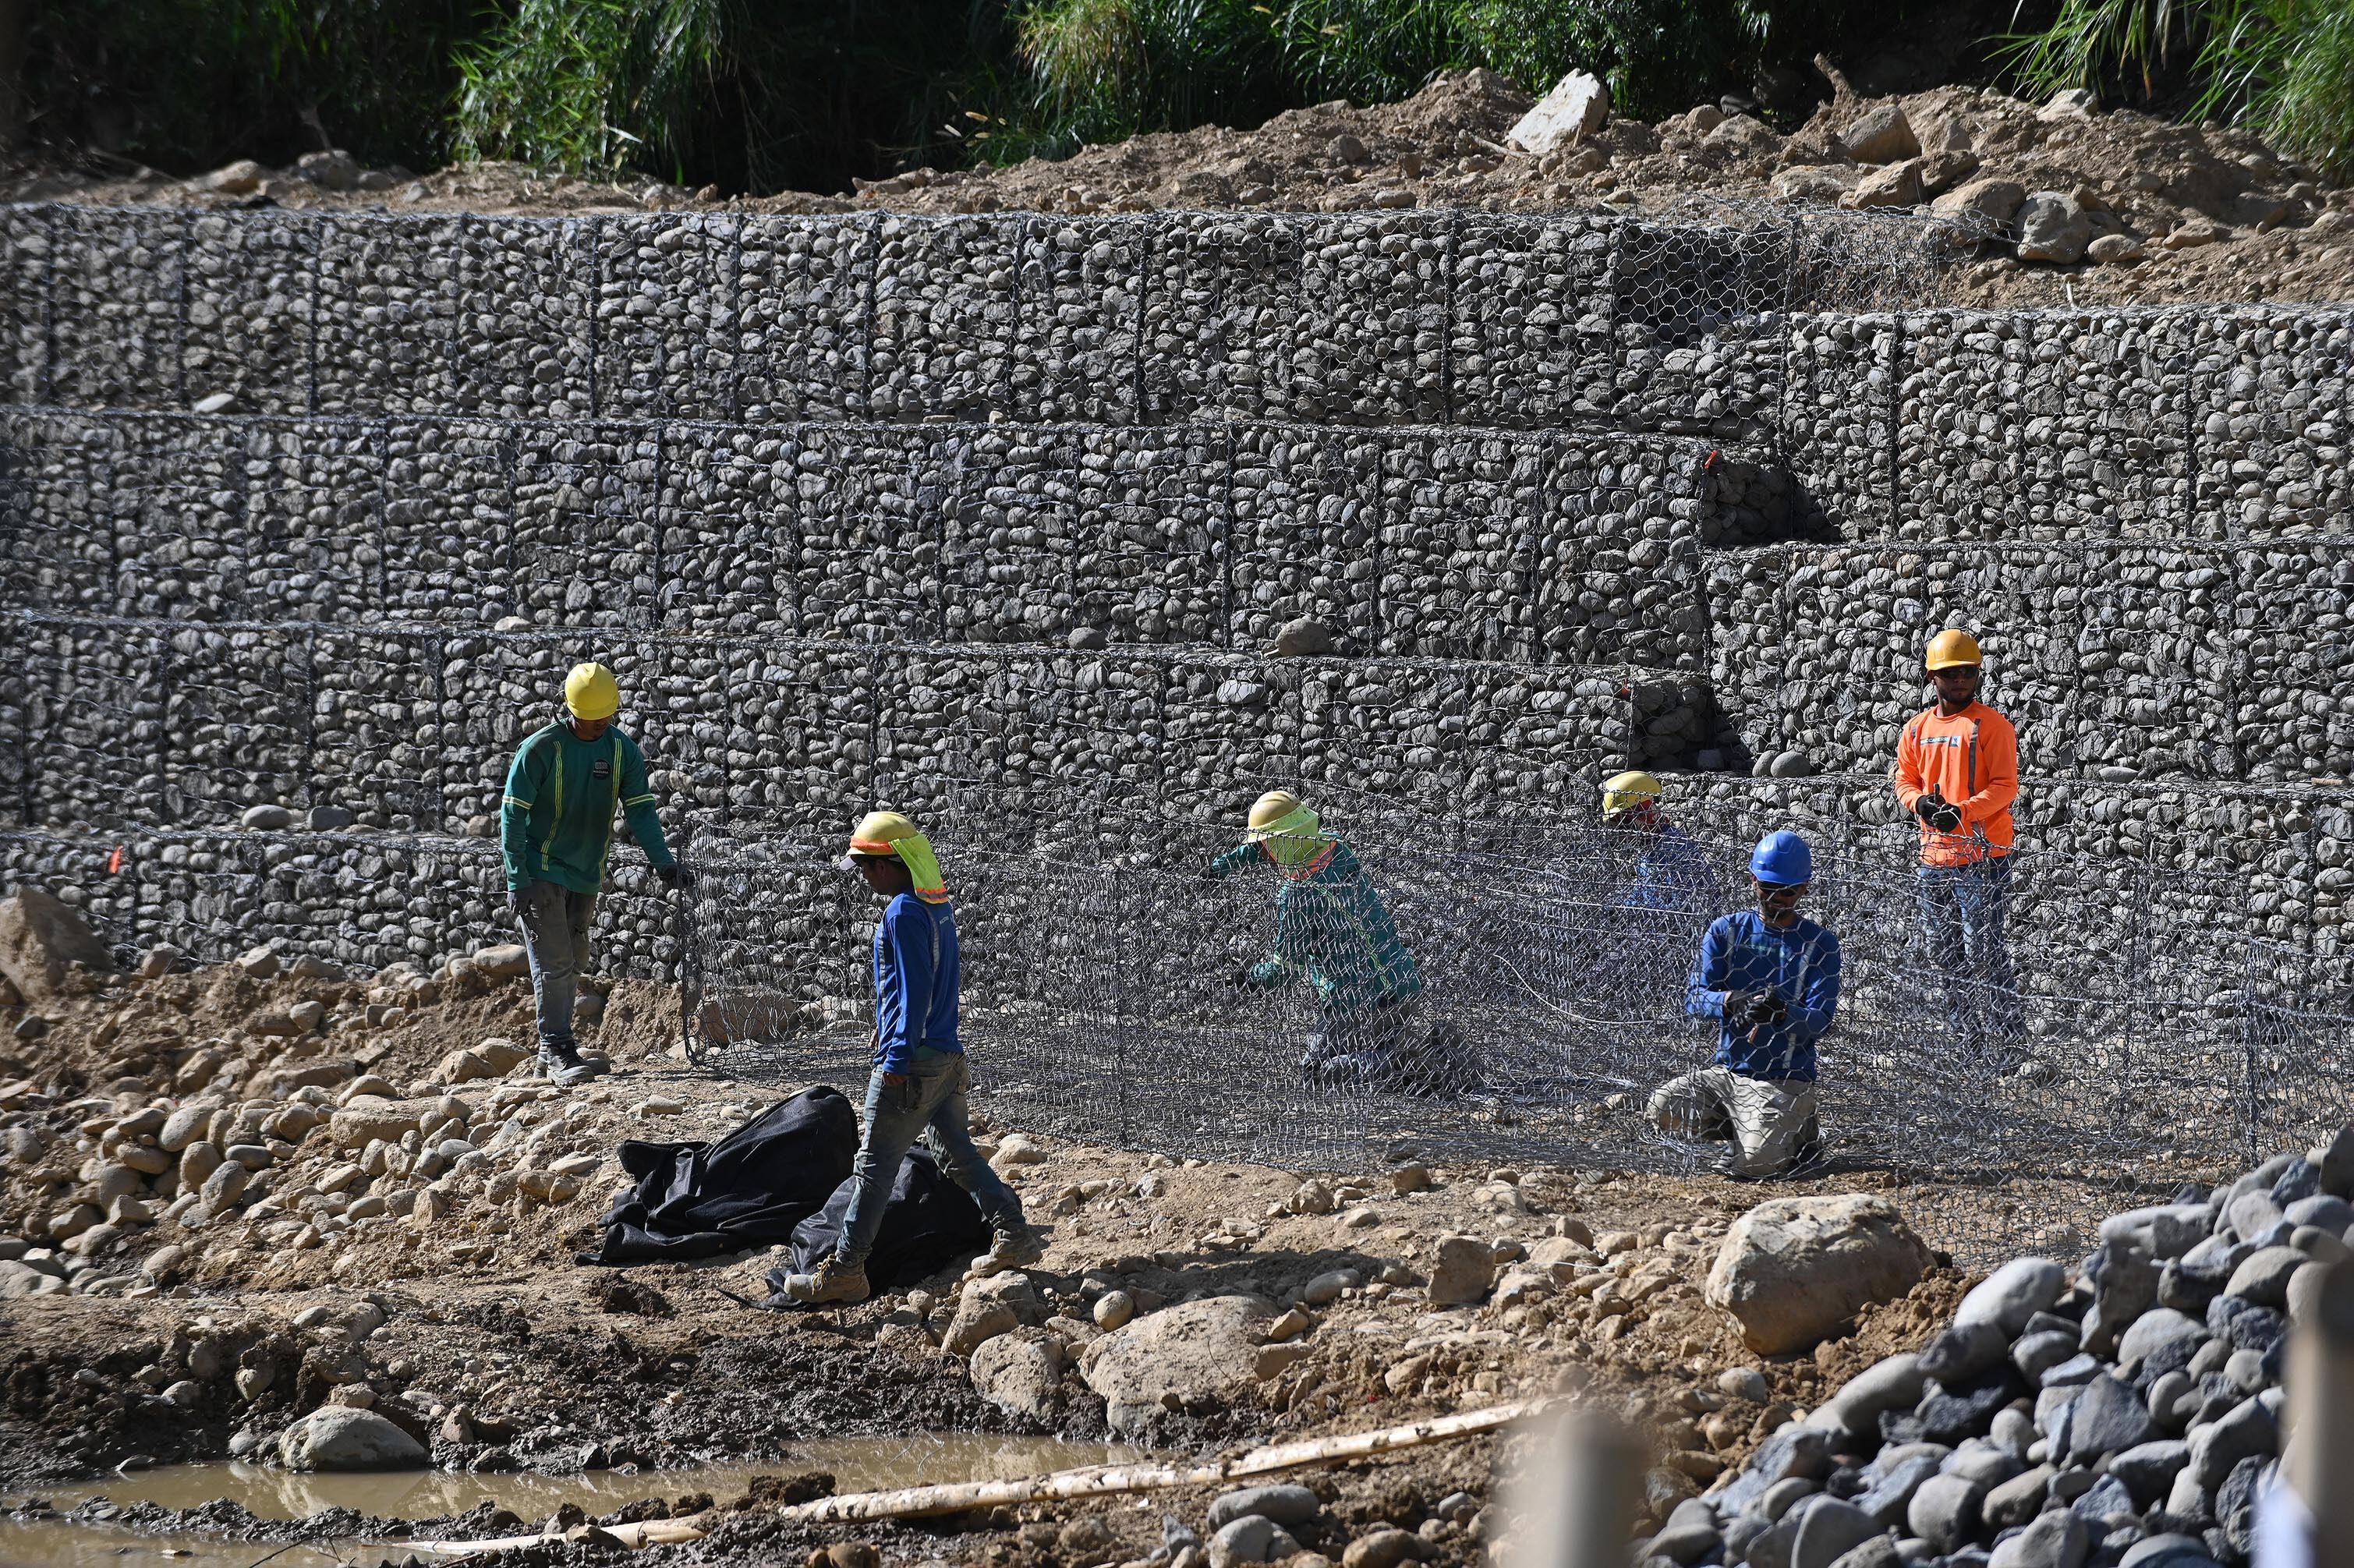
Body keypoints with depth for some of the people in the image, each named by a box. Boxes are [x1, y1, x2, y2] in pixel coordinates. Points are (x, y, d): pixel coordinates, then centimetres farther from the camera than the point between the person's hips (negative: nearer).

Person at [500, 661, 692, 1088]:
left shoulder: (624, 752, 0)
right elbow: (513, 813, -12)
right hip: (541, 872, -6)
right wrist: (518, 880, -17)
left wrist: (663, 861, -19)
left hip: (586, 877, 6)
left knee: (573, 965, 11)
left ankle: (551, 1052, 20)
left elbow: (640, 810, -3)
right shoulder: (541, 748, -14)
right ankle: (558, 1052, -15)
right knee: (554, 964, -13)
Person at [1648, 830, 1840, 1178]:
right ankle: (1753, 1132, 6)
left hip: (1784, 1082, -4)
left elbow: (1821, 1022, -9)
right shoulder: (1727, 931, 6)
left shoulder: (1820, 943, -1)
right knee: (1664, 1109, -23)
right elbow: (1694, 998, -4)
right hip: (1726, 1071, 4)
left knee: (1755, 1166, -23)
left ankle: (1801, 1134, 14)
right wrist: (1730, 1002, -27)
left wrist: (1782, 1013, -31)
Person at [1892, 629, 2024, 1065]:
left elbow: (2005, 786, -11)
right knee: (1943, 951, 12)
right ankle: (1966, 1040, 22)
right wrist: (1921, 802, -7)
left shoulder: (1992, 725, -6)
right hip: (1935, 855, 7)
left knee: (1981, 950, -10)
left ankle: (2006, 1042, -5)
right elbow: (1905, 779, 15)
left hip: (1983, 856, -7)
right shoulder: (1917, 729, 11)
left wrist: (1962, 811, -24)